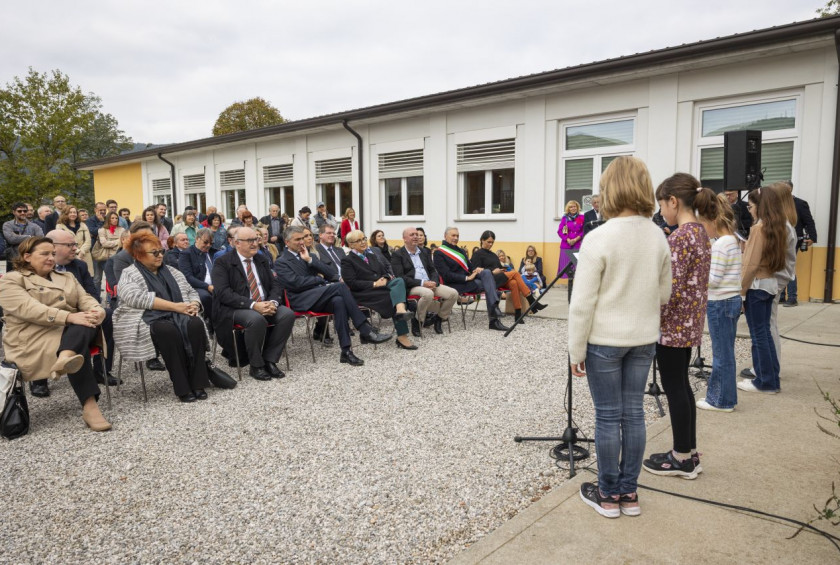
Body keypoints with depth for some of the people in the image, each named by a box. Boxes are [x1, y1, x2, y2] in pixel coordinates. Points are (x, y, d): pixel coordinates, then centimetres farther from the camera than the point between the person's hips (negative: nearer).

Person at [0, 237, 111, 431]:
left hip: (76, 332, 5)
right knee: (79, 348, -35)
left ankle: (65, 360, -58)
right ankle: (89, 406, -44)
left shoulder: (66, 277, 25)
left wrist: (97, 310, -17)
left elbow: (85, 298, 10)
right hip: (36, 339, -5)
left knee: (84, 327, -32)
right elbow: (29, 309, -13)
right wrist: (69, 317, -28)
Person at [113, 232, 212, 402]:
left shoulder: (171, 272, 20)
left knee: (196, 324, -28)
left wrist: (194, 305, -5)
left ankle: (197, 383, -26)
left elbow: (191, 292, 21)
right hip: (148, 320, -5)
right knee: (170, 331, -37)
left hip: (177, 315, 5)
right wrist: (175, 306, -19)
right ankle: (182, 387, -28)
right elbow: (139, 299, -16)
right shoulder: (129, 275, 2)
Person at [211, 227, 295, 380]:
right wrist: (253, 305, -25)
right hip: (235, 308, -6)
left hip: (265, 305, 6)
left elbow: (275, 285, 13)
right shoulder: (223, 263, -3)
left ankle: (269, 360, -11)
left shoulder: (262, 260, 14)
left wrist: (273, 302, -11)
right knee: (256, 319, -36)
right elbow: (223, 293, -15)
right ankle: (256, 366, -15)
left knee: (288, 314, -21)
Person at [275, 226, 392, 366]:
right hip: (303, 300, -5)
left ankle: (346, 351, -36)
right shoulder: (281, 262, 6)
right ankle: (366, 331, -30)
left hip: (321, 297, 5)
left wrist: (310, 260, -2)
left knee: (338, 301, -33)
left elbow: (332, 274, 8)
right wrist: (319, 278, -3)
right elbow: (296, 283, -11)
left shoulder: (307, 255, 22)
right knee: (340, 286, -28)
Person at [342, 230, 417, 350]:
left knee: (399, 281, -25)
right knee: (393, 296, -27)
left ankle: (400, 310, -44)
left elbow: (384, 271, 21)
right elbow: (352, 283, -10)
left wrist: (385, 279, -4)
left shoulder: (371, 256, 24)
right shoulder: (347, 261, 1)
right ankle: (402, 336, -29)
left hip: (382, 286, 6)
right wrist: (374, 284, -16)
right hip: (364, 293, -6)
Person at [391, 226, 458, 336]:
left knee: (453, 293, -14)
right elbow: (400, 277, -10)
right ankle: (417, 321, -15)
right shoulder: (397, 255, 0)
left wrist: (434, 282, -6)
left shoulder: (425, 252, 19)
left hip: (430, 285, 6)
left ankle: (439, 318, 7)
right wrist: (422, 283, -18)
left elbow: (433, 270, 18)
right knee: (428, 294, -38)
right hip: (411, 287, -6)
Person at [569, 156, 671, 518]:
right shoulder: (658, 238, 1)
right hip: (643, 339, 5)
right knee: (633, 413, 13)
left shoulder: (598, 238, -18)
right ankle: (629, 493, 25)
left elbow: (582, 304, -17)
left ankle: (609, 495, 20)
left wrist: (576, 350, -8)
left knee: (608, 417, 6)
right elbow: (664, 295, 10)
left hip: (605, 340, -5)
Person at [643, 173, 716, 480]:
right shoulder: (700, 232, 10)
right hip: (690, 322, 10)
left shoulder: (680, 236, -20)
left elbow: (671, 288, -23)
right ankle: (689, 453, 27)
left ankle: (682, 459, 15)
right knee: (681, 386, 17)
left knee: (674, 389, 3)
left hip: (673, 323, -10)